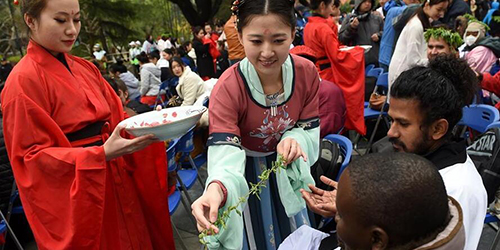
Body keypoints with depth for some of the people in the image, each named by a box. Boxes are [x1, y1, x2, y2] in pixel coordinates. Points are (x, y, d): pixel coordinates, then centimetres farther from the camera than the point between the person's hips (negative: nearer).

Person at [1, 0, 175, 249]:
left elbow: (114, 119, 9)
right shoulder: (24, 81, -13)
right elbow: (32, 156, -16)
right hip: (74, 198, -6)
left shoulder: (86, 68, 7)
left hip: (116, 185, 6)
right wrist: (101, 154, -28)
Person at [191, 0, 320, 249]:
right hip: (246, 174, -3)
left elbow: (310, 129, -9)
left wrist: (294, 140, -33)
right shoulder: (227, 88, -31)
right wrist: (216, 189, -61)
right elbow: (225, 155, -39)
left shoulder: (307, 72, -19)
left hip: (286, 171, 4)